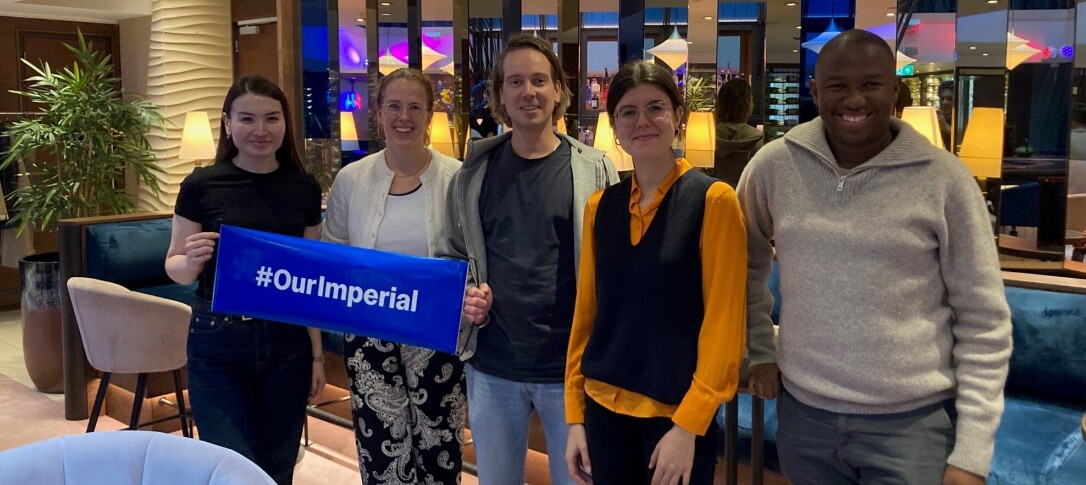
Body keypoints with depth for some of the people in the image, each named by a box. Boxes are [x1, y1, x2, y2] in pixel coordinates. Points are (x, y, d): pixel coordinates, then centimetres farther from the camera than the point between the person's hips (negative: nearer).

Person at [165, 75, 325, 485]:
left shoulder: (304, 188, 2)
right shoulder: (201, 186, -6)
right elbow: (176, 269, 2)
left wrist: (317, 354, 7)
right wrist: (192, 259, -21)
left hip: (287, 345, 3)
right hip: (218, 347, -2)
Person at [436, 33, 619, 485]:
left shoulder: (593, 169, -5)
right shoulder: (473, 173, 3)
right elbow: (450, 256, 12)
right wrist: (463, 295, -8)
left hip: (572, 365, -2)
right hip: (491, 366, 3)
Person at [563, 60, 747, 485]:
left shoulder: (713, 199, -9)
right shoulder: (599, 206, 4)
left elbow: (724, 321, -12)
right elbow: (586, 311, 7)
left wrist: (688, 424, -15)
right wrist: (574, 413, 5)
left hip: (677, 411, -4)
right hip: (604, 406, 4)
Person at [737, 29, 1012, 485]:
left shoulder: (945, 179, -9)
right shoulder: (773, 166, -3)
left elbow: (984, 322, -5)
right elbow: (747, 262, 14)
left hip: (914, 422, -2)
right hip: (803, 414, 3)